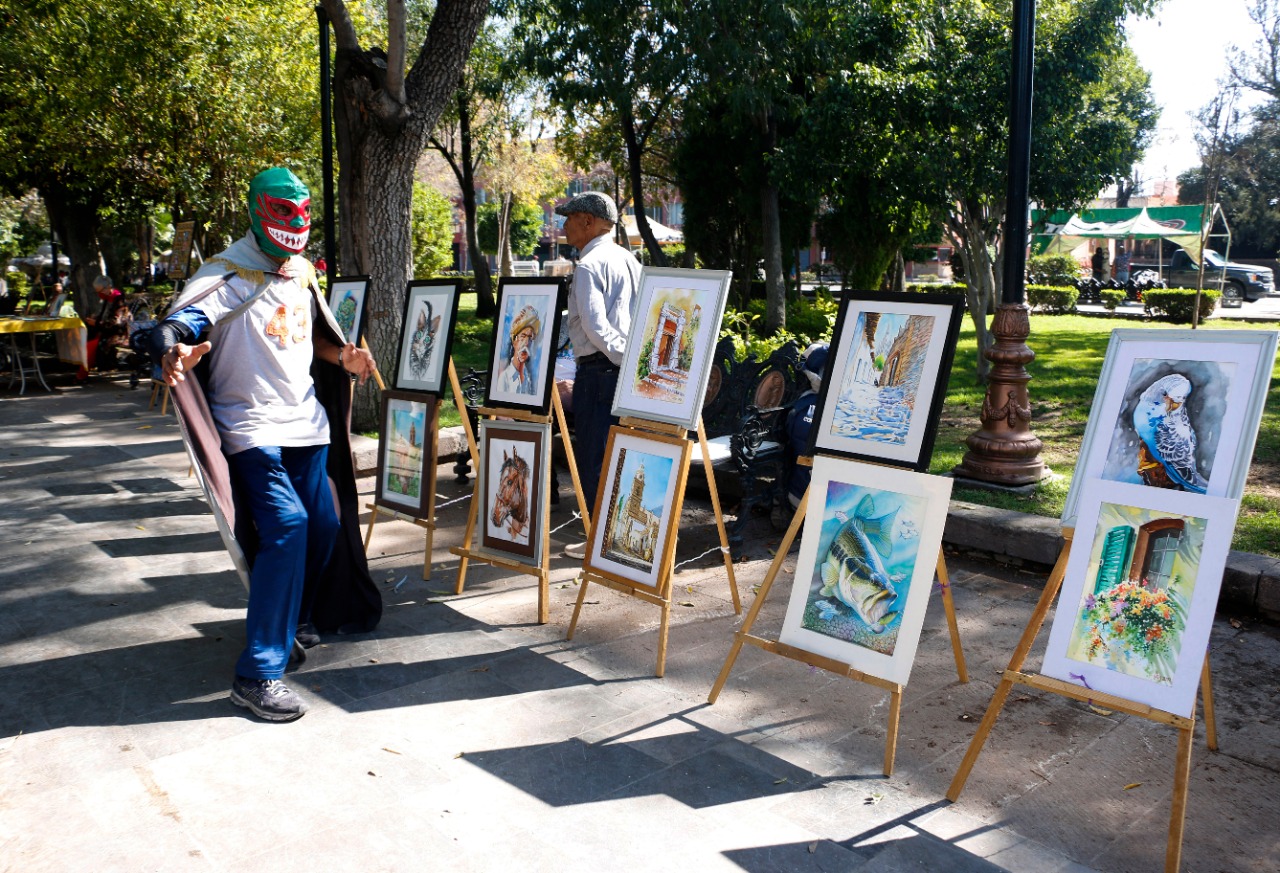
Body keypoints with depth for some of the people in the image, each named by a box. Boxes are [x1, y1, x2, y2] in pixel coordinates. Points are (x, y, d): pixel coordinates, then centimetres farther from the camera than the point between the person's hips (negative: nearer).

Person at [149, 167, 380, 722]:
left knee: (324, 527, 10)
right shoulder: (230, 274, -10)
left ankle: (287, 624, 36)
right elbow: (175, 327, -20)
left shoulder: (303, 273, 14)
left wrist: (342, 357, 7)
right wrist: (176, 353, -43)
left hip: (305, 422, 8)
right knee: (286, 526, -20)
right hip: (252, 426, -8)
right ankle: (257, 675, -14)